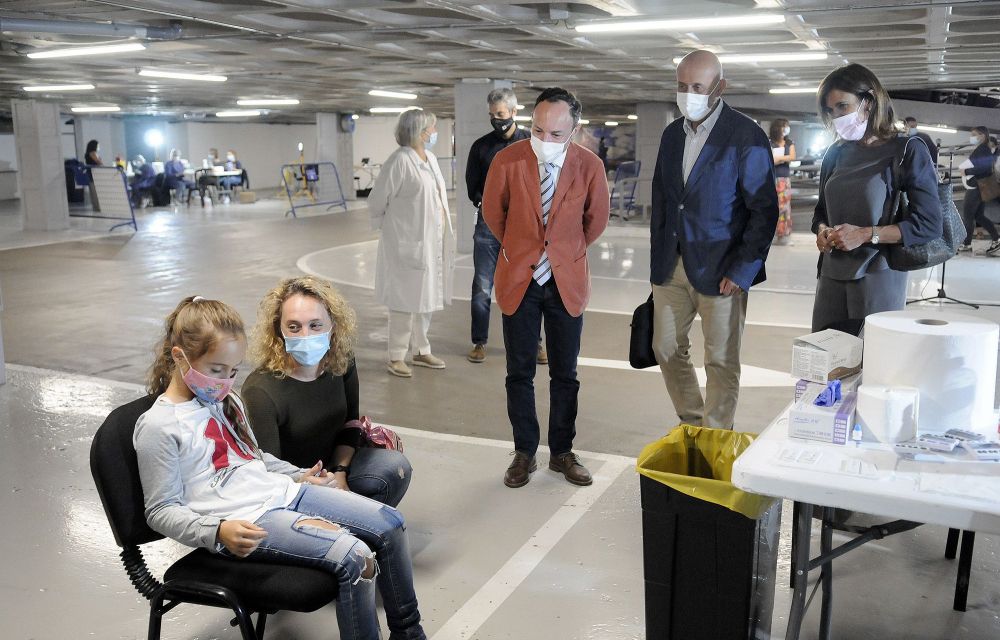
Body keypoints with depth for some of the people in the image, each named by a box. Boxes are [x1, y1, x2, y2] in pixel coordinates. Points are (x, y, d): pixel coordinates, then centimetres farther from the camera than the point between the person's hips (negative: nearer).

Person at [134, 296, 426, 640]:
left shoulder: (227, 400, 15)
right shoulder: (157, 426, -9)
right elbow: (161, 510, -9)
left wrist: (299, 476, 13)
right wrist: (218, 531, -24)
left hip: (281, 492, 9)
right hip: (244, 521, -8)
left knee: (390, 524, -2)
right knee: (355, 557, -26)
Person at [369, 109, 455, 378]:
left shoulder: (431, 158, 11)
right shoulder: (400, 160, -14)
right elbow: (377, 199, -11)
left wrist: (445, 232, 13)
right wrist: (387, 226, 3)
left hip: (432, 241, 8)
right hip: (408, 242, -8)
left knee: (426, 298, 15)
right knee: (406, 300, -1)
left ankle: (421, 350, 27)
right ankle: (396, 357, 10)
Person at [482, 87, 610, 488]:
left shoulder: (589, 166, -9)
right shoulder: (507, 161, -12)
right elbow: (492, 211, 7)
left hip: (567, 280, 1)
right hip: (518, 279, 0)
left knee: (565, 374, 9)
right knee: (519, 373, 7)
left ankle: (562, 452, 24)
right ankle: (524, 453, 22)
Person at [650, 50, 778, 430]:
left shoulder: (746, 137, -9)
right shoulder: (672, 134, 10)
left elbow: (764, 210, -10)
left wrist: (742, 271, -15)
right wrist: (657, 259, 10)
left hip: (720, 270, -6)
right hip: (671, 267, 6)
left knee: (721, 363, 3)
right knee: (667, 349, 13)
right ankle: (692, 427, 32)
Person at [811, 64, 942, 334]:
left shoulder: (907, 150, -3)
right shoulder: (837, 153, 12)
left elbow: (929, 225, -7)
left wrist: (865, 234, -14)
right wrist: (822, 230, 0)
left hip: (877, 280, -4)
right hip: (831, 279, 4)